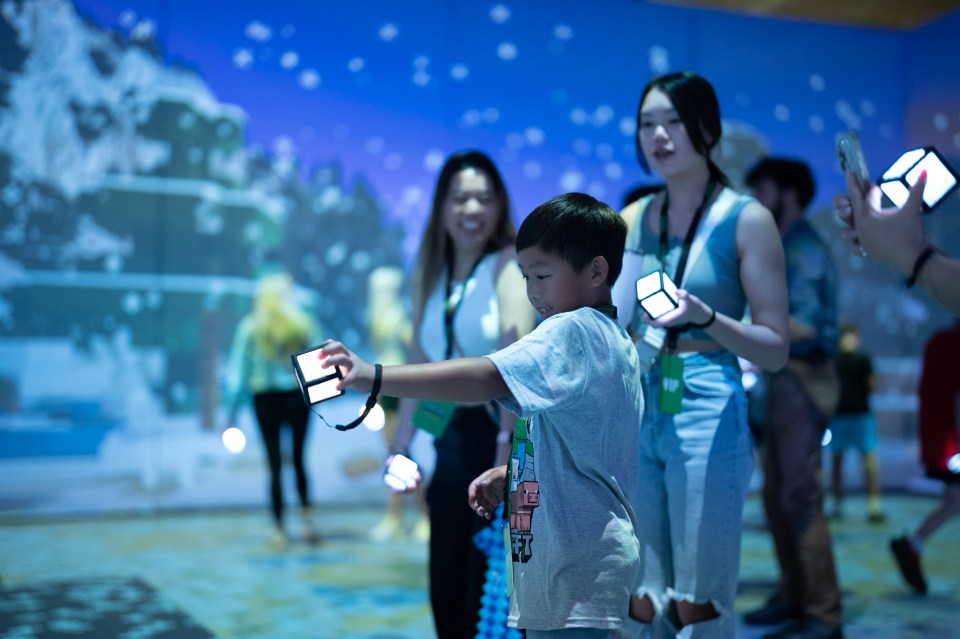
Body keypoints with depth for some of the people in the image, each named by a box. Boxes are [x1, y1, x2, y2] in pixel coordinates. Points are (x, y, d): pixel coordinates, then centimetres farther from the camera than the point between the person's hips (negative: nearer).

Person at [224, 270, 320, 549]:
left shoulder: (250, 327, -3)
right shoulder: (304, 323, -1)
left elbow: (239, 368, -2)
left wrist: (233, 407, 3)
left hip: (265, 399, -1)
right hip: (299, 397, 1)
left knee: (275, 464, 4)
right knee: (299, 458, 15)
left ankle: (279, 530, 6)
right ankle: (306, 514, 1)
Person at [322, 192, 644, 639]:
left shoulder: (571, 332, -15)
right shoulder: (611, 339, 16)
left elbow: (487, 378, -31)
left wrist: (375, 376, -34)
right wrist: (510, 472, 10)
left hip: (577, 566, -11)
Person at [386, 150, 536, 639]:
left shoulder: (509, 263, -8)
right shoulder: (432, 277, 11)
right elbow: (419, 362, 15)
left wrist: (506, 441, -31)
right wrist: (401, 443, 14)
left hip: (503, 431, -6)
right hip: (453, 435, 6)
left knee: (493, 580, -2)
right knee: (447, 584, 11)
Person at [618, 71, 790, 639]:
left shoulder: (747, 219, -4)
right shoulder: (632, 220, 8)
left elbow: (776, 348, -7)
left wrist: (705, 317, -22)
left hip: (708, 419, -4)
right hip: (635, 416, 5)